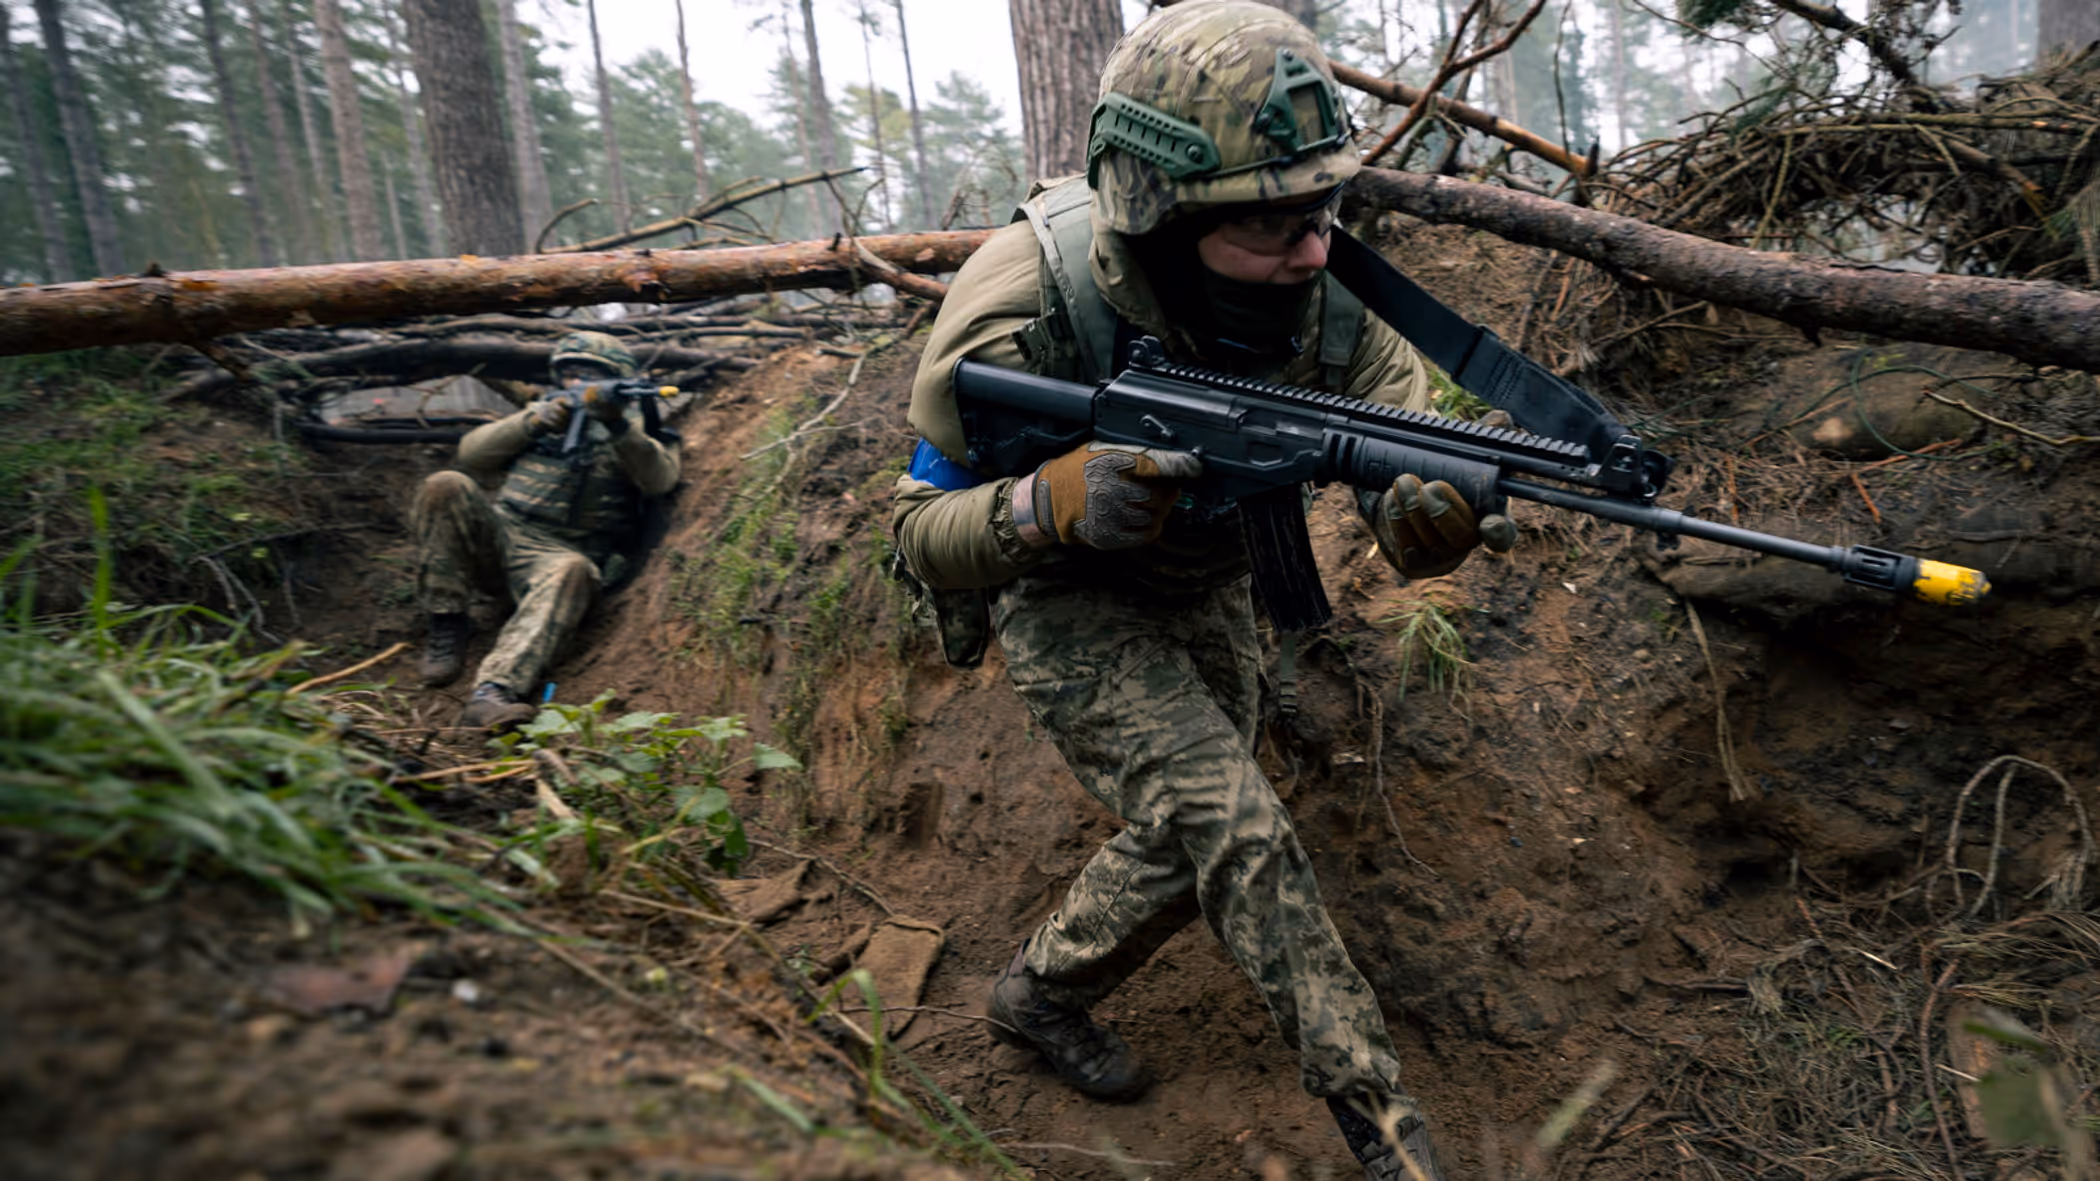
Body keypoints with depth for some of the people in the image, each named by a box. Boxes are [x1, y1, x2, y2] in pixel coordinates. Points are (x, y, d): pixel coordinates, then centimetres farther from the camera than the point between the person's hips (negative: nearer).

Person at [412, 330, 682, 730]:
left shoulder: (631, 433, 15)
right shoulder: (540, 414, 25)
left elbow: (661, 477, -8)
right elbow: (472, 454, 10)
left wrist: (618, 424, -24)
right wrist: (533, 422, -5)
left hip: (558, 554, -3)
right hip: (497, 536, 4)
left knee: (572, 571, -38)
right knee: (446, 486, -23)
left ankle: (495, 690, -53)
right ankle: (446, 623, -15)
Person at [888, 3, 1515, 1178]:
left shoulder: (1309, 285, -23)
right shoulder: (1023, 310, -33)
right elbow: (921, 529, -24)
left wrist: (1434, 508, -48)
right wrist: (1055, 500, -45)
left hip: (1207, 589, 6)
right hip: (1068, 603, -5)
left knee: (1192, 841, 15)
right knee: (1243, 828, -19)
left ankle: (1042, 993, 41)